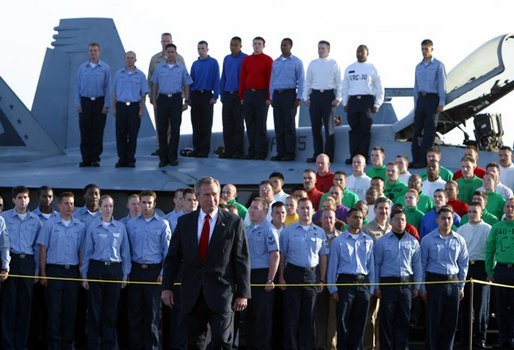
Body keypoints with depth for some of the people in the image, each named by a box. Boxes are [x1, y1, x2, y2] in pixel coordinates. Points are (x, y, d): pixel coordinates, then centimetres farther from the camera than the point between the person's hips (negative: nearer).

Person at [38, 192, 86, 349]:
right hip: (54, 270, -2)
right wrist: (43, 273, -4)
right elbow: (43, 249, 1)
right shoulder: (50, 224, 2)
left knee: (71, 310, 4)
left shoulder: (80, 226, 8)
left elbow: (81, 252, 10)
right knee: (54, 309, -2)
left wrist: (82, 273, 4)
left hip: (73, 271, 2)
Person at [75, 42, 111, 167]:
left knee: (97, 132, 1)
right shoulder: (82, 67, 7)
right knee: (85, 132, 0)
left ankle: (95, 159, 7)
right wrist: (78, 104, 0)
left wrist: (106, 105, -5)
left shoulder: (105, 68, 2)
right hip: (85, 102, 1)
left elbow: (107, 88, 1)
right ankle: (86, 159, 5)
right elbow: (78, 87, 8)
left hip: (99, 102, -1)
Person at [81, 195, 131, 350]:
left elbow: (125, 251, 9)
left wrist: (125, 274, 6)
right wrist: (84, 275, 1)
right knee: (95, 309, 0)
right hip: (96, 268, -2)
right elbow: (87, 251, 4)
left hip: (115, 269, 2)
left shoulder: (120, 227, 6)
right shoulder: (93, 226, 1)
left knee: (111, 310, 5)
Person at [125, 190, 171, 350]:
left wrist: (163, 273, -4)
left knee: (152, 311, 2)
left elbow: (167, 250, 1)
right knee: (134, 310, 4)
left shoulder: (163, 224, 1)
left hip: (154, 271, -2)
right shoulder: (131, 224, 7)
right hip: (135, 270, 2)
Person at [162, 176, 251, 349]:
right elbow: (173, 257, 10)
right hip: (192, 296, 3)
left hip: (221, 294, -3)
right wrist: (166, 287, 2)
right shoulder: (184, 222, 8)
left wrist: (243, 293, -4)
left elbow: (242, 260, 0)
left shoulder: (233, 223, 0)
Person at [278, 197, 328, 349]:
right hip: (293, 273, -2)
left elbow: (323, 257, 10)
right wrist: (281, 277, -5)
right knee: (291, 314, -1)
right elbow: (282, 256, 2)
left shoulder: (319, 232, 8)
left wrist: (322, 280, 5)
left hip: (312, 275, 2)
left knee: (308, 315, 5)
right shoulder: (288, 231, 3)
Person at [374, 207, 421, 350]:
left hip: (406, 283, 2)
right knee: (387, 319, 0)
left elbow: (417, 265, 11)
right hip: (388, 283, -2)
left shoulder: (413, 242, 8)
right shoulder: (382, 241, 2)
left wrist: (416, 287, 7)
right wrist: (376, 287, -1)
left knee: (404, 319, 5)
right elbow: (376, 264, 3)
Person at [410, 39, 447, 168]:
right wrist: (416, 104, 15)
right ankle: (416, 159, 6)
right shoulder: (419, 66, 15)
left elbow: (442, 85, -6)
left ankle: (423, 160, -3)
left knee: (429, 131, -4)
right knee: (417, 130, 3)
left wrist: (441, 104, -12)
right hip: (421, 98, 6)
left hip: (432, 98, -6)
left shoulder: (438, 65, -2)